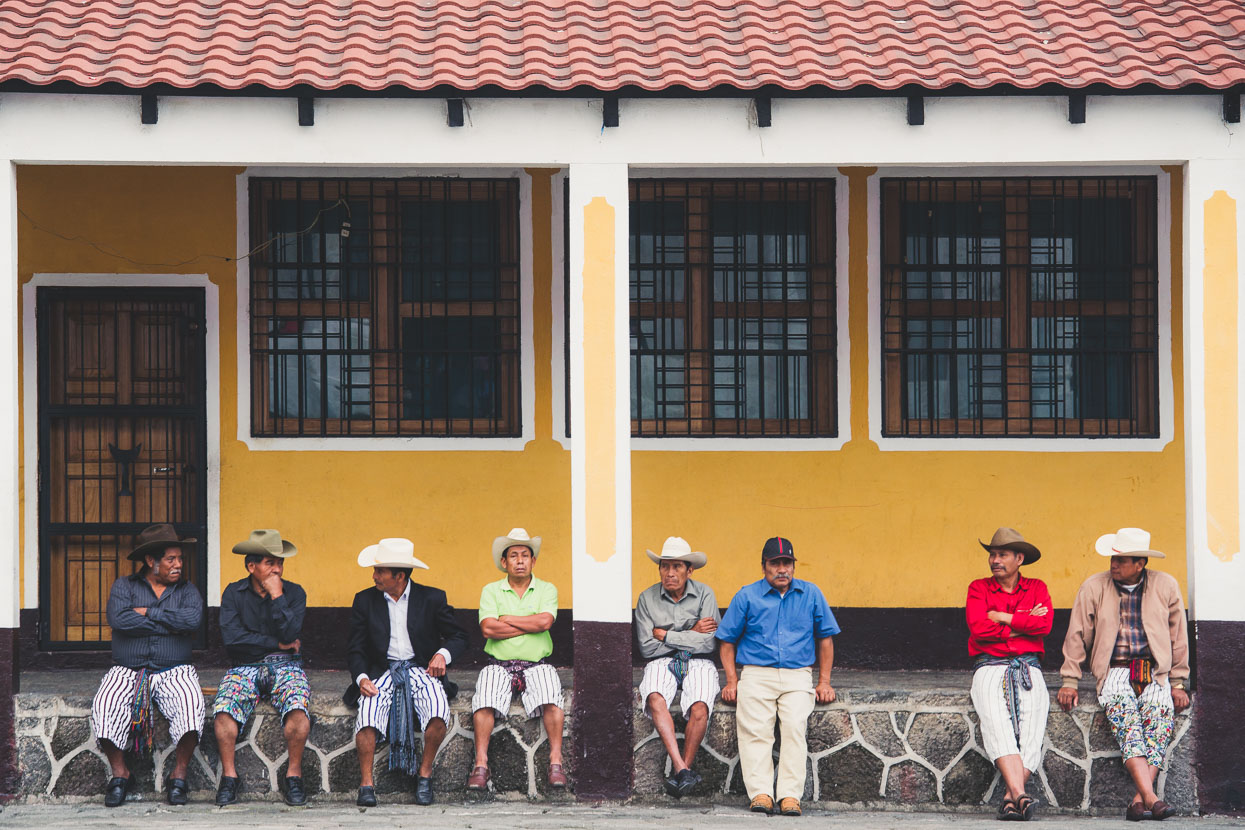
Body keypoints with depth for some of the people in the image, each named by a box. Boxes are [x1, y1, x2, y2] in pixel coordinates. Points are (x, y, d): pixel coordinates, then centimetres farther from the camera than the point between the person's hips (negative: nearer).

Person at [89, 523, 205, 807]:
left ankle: (179, 776, -15)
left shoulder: (187, 591, 12)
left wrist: (148, 613, -8)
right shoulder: (124, 586, 9)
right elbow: (119, 619, -12)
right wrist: (169, 624, -9)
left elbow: (193, 619, -11)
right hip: (127, 670, 0)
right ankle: (120, 774, -10)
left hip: (174, 670, 0)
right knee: (104, 707, -29)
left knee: (191, 704, -31)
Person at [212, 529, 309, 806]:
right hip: (244, 668, 0)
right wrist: (277, 644, -7)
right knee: (223, 708, -30)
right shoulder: (234, 593, 4)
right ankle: (228, 774, -17)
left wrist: (276, 595, -12)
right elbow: (231, 638, -10)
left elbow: (290, 634, -11)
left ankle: (294, 774, -18)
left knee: (297, 707, -32)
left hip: (285, 666, 0)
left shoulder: (294, 593, 4)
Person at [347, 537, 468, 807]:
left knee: (438, 714, -31)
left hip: (421, 670, -1)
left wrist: (443, 654, -10)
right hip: (382, 671, 1)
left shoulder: (432, 599, 5)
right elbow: (356, 650, 9)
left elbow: (458, 637, 11)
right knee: (367, 714, -31)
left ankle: (424, 774, -10)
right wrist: (362, 678, -11)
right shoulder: (365, 601, 9)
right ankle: (366, 784, -22)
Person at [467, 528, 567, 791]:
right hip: (499, 665, 0)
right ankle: (481, 764, -28)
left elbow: (545, 622, -10)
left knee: (551, 699, -30)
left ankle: (556, 762, -28)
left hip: (537, 664, 0)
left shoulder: (546, 589, 10)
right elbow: (488, 629, -7)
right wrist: (530, 625, -5)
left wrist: (507, 619, -2)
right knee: (484, 700, -29)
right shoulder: (491, 591, 10)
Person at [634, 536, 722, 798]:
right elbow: (647, 647, -1)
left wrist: (665, 635, -4)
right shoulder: (647, 598, 5)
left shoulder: (704, 594, 2)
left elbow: (709, 643, -7)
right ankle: (683, 771, -39)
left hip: (698, 663, 0)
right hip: (661, 663, 1)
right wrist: (690, 634, -3)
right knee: (656, 699, -33)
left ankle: (681, 772, -20)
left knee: (699, 707, -32)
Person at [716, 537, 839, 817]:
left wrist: (824, 682, 11)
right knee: (755, 728, -22)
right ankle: (761, 793, -27)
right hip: (757, 673, 0)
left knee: (795, 725, -24)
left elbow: (825, 637, 19)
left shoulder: (811, 594, 13)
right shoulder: (747, 596, 10)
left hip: (798, 675, 0)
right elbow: (728, 640, 14)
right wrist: (732, 681, 3)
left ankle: (790, 795, -27)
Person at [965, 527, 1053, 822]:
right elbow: (978, 627, -5)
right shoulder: (978, 588, 14)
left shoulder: (1036, 588, 17)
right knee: (997, 722, -29)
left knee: (1031, 727, -24)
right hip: (989, 667, -1)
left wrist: (1003, 617, -1)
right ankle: (1020, 795, -42)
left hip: (1028, 668, 2)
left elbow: (1044, 624, -3)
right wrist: (1024, 623, 0)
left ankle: (1010, 797, -26)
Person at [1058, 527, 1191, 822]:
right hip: (1114, 672, -1)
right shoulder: (1094, 587, 6)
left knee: (1161, 710, -29)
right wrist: (1070, 681, 5)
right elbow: (1077, 635, 10)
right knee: (1123, 709, -32)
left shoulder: (1166, 586, 8)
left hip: (1155, 672, 1)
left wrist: (1178, 684, 9)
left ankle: (1138, 800, -31)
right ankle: (1150, 797, -44)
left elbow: (1178, 637, 13)